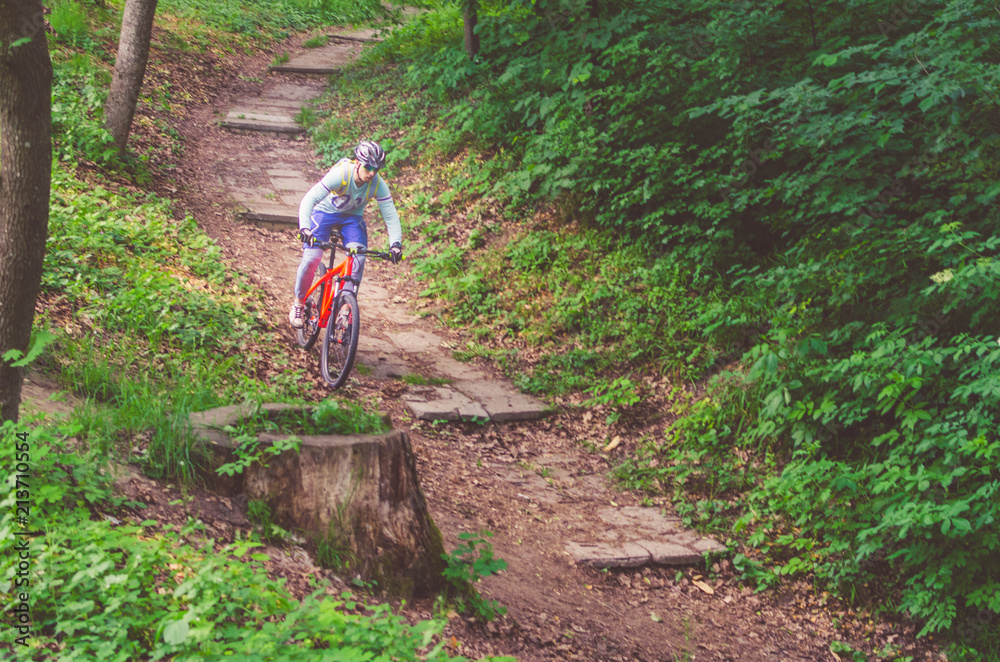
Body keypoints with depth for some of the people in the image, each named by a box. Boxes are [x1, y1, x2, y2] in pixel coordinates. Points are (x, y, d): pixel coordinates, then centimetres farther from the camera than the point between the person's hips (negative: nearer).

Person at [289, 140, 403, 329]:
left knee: (358, 256, -21)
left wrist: (396, 244, -33)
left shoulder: (378, 184, -24)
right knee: (311, 258, -16)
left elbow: (390, 215, -19)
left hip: (352, 216, 3)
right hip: (325, 212, -3)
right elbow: (309, 199, -40)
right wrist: (305, 227, -54)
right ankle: (299, 303, 7)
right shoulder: (340, 174, -35)